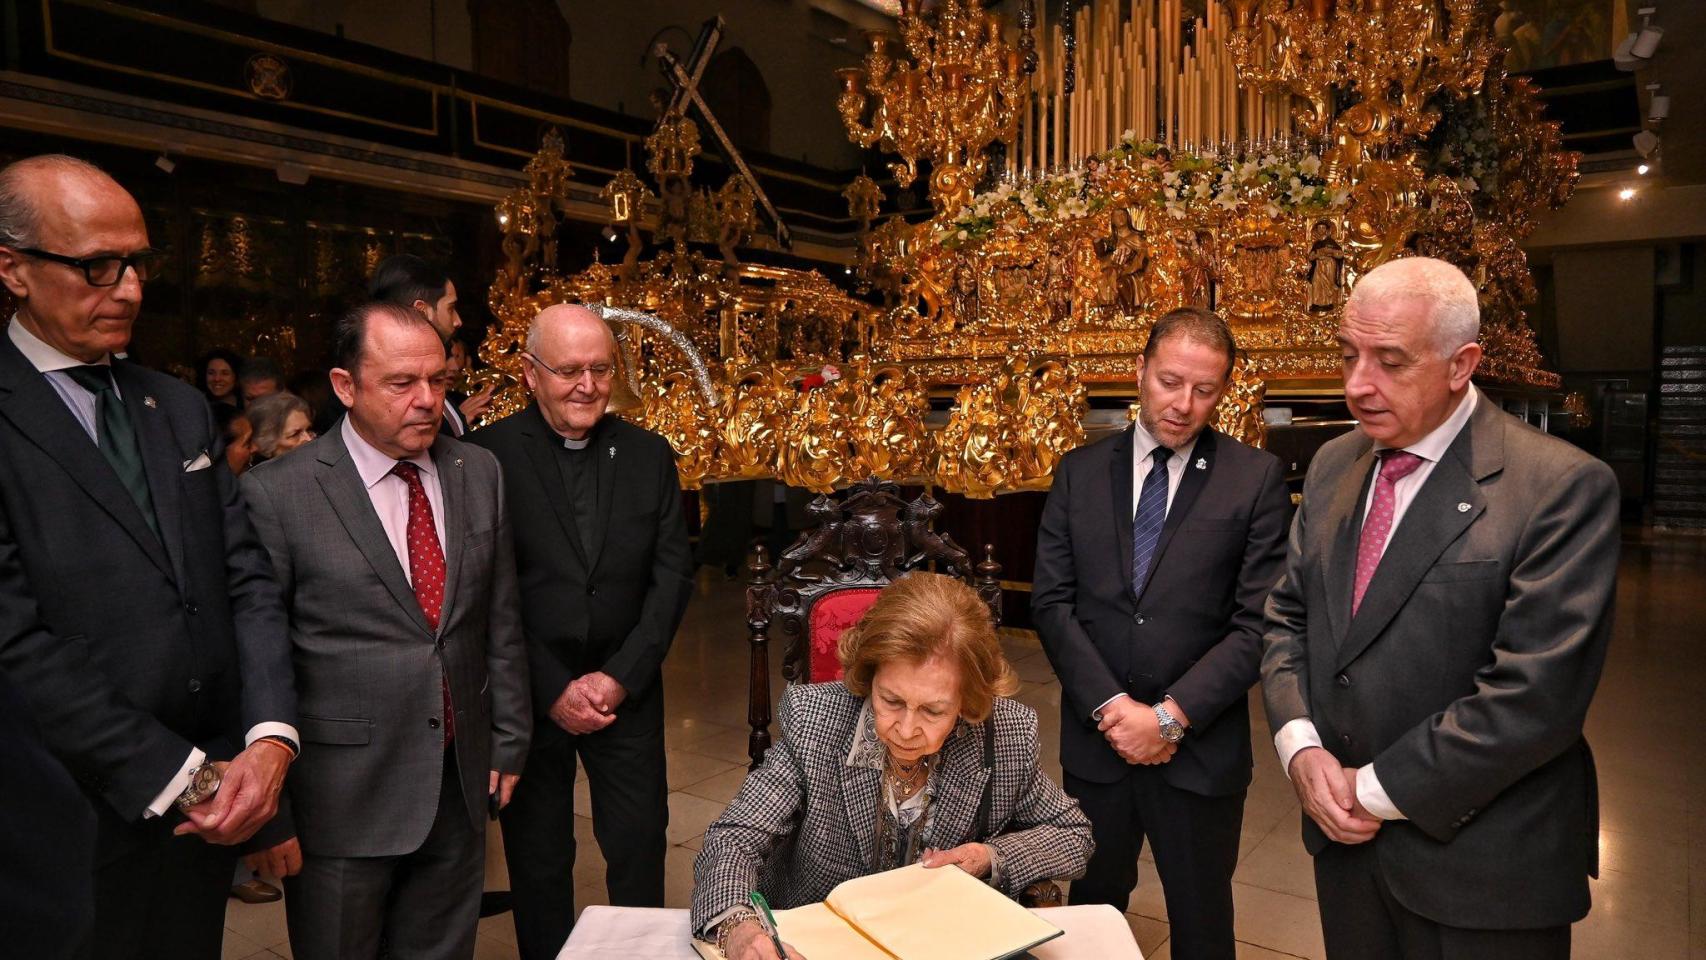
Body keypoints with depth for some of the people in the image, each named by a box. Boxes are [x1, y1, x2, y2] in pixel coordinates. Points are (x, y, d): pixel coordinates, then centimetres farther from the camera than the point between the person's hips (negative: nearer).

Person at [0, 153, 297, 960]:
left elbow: (246, 580, 4)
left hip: (213, 807, 5)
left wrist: (270, 736, -9)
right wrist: (182, 779, -15)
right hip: (79, 829, -5)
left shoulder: (182, 408, 9)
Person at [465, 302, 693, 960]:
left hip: (626, 688, 2)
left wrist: (621, 677, -8)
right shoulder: (486, 456, -7)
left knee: (641, 853, 10)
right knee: (538, 862, 13)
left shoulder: (649, 455, 2)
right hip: (528, 695, -2)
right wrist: (553, 690, -10)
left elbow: (673, 573, 1)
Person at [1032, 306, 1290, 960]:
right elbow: (1051, 602, -2)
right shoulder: (1079, 472, 2)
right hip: (1095, 740, 2)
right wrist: (1110, 706, -12)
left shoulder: (1256, 478, -5)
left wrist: (1171, 716, -15)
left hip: (1201, 749, -1)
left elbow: (1258, 623, -9)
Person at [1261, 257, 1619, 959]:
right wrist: (1300, 747, -8)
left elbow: (1535, 695, -22)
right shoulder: (1332, 466, 3)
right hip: (1345, 830, 5)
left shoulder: (1562, 487, -17)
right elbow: (1288, 617, 7)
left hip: (1482, 869, -5)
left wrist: (1378, 791, -16)